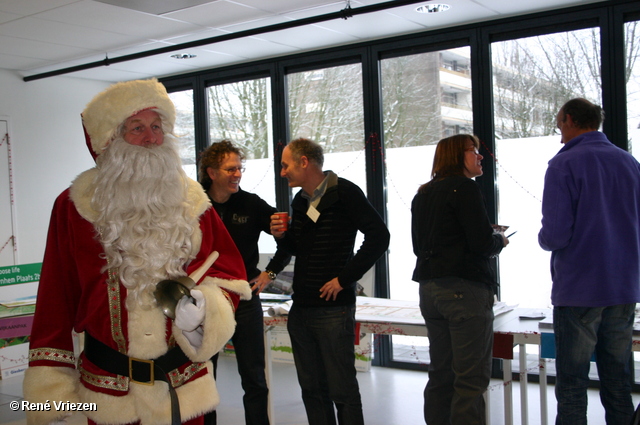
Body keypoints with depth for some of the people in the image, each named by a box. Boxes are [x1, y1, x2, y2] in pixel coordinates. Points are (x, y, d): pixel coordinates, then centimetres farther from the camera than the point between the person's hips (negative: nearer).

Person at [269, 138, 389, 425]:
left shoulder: (344, 192, -10)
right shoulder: (300, 200, 14)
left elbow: (378, 236, -17)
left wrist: (345, 278, -16)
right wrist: (282, 236, 1)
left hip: (333, 308, -7)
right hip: (300, 309, 8)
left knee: (342, 390, -1)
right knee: (312, 389, 14)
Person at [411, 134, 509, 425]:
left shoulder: (423, 194, 16)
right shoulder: (464, 187, -9)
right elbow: (482, 243, -16)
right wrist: (500, 240, 5)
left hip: (429, 288, 9)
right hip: (465, 289, -8)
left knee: (440, 373, 15)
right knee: (472, 378, -3)